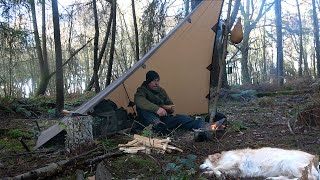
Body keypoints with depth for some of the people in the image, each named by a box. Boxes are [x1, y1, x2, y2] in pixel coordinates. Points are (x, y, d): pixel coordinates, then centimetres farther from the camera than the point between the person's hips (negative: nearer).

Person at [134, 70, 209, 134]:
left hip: (165, 119, 5)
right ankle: (157, 124, -61)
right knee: (143, 109, -34)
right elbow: (139, 101, -26)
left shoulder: (161, 90, 20)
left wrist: (171, 108, -1)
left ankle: (205, 127, -40)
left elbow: (169, 104, 27)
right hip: (151, 121, -5)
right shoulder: (142, 90, -2)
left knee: (182, 118, -21)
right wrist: (156, 109, -40)